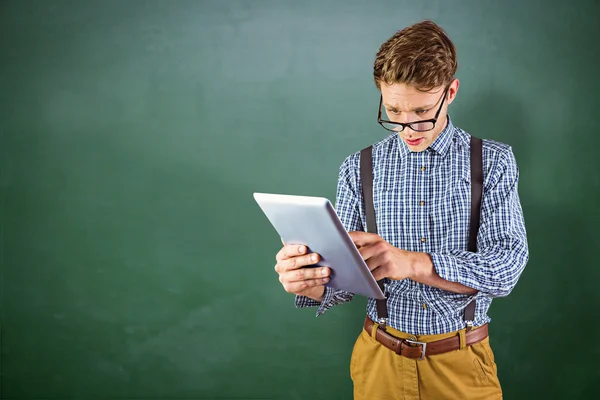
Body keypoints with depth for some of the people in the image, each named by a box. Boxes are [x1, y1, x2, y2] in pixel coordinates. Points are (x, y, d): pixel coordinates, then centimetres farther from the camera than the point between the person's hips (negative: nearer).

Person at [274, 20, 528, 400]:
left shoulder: (494, 162, -6)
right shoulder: (359, 169, -3)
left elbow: (506, 265, -17)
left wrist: (411, 262, -32)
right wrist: (312, 284, -26)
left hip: (463, 360, -1)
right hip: (381, 358, 1)